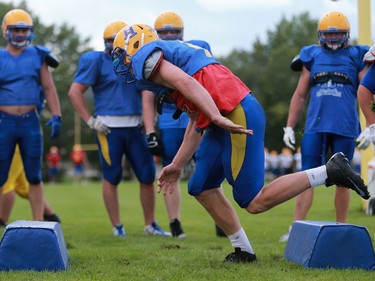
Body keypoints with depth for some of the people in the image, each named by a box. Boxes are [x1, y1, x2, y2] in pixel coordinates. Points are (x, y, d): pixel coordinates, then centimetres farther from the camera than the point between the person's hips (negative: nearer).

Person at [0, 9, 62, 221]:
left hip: (30, 122, 2)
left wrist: (56, 116, -1)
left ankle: (38, 223, 10)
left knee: (34, 177, 5)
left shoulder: (37, 56, 6)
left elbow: (49, 88, 9)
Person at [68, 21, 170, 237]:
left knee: (148, 176, 4)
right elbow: (75, 92, -7)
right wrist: (91, 120, -11)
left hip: (134, 127, 5)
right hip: (109, 127, -5)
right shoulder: (97, 61, -3)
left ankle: (150, 225, 16)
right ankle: (117, 226, 11)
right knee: (112, 177, 2)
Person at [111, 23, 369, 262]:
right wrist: (177, 166, 33)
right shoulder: (170, 55, 30)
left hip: (236, 114, -10)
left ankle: (329, 172, -3)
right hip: (225, 119, 10)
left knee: (254, 202, -6)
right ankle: (243, 251, 20)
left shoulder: (147, 57, 2)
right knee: (203, 189, 16)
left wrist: (218, 118, -27)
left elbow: (185, 82, -17)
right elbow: (196, 125, 29)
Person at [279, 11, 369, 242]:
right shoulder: (312, 57, 13)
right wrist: (289, 127, 13)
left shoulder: (356, 58, 7)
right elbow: (300, 95, 17)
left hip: (345, 129, -2)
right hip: (315, 127, 2)